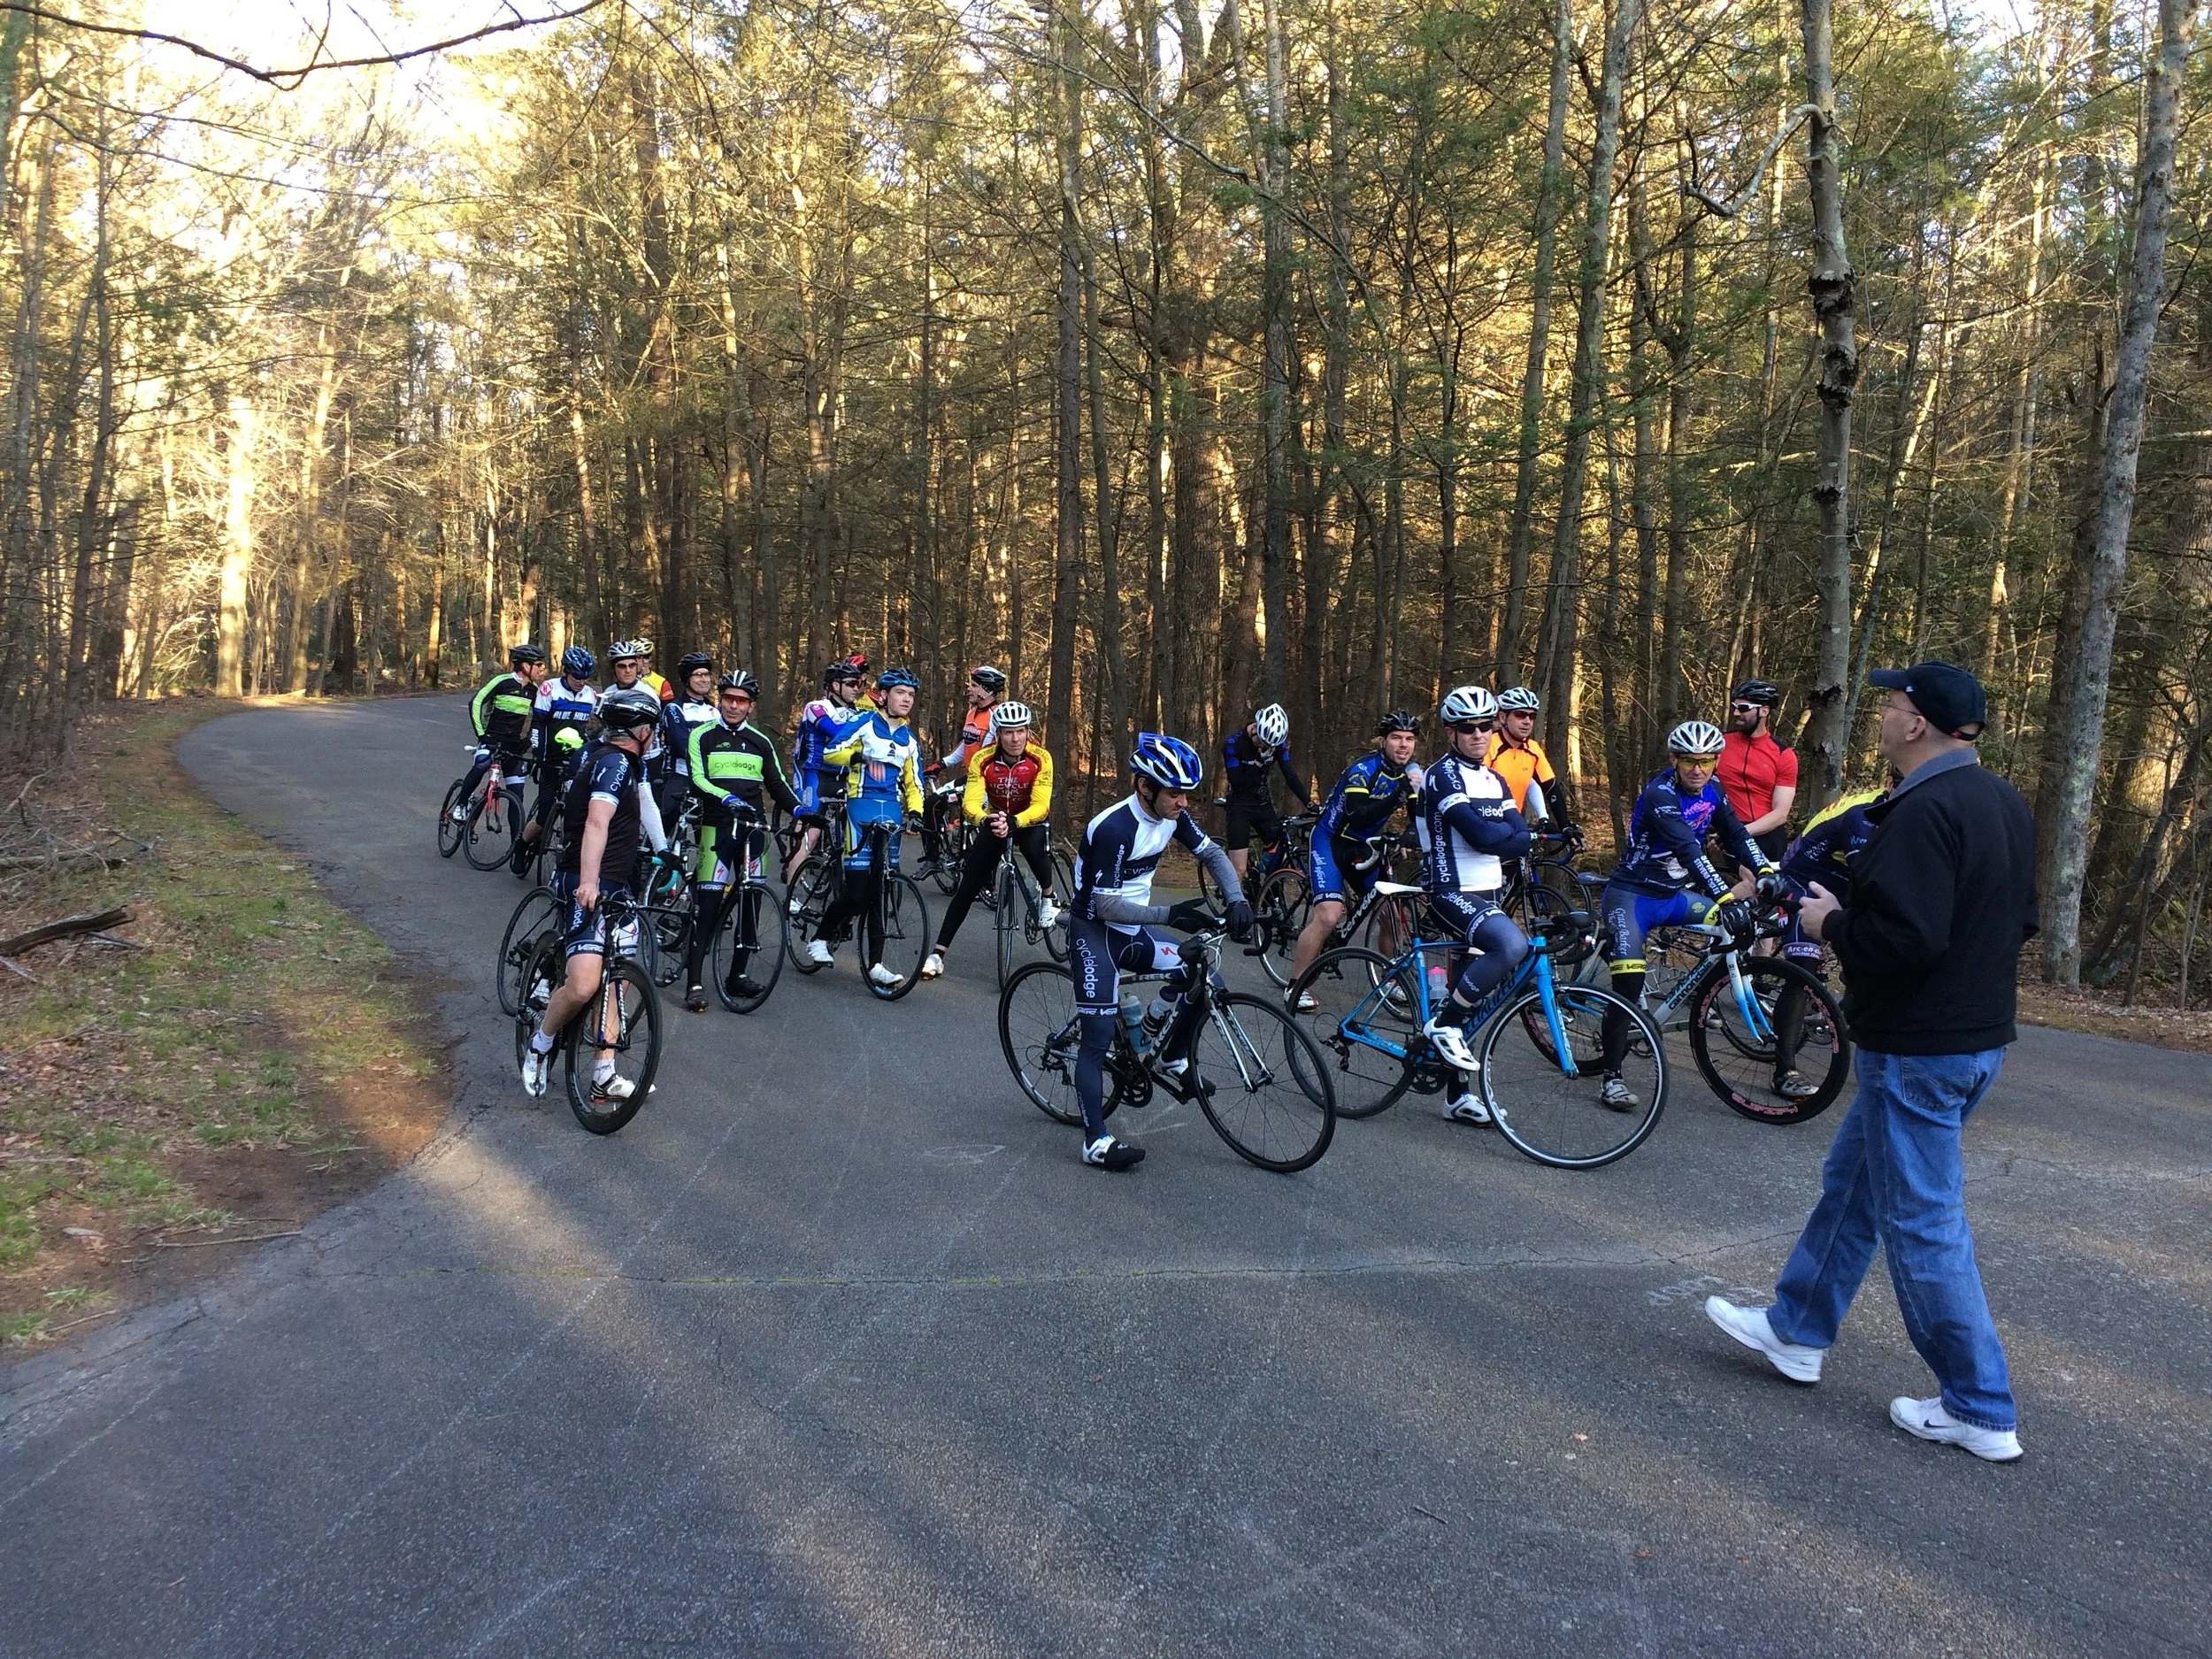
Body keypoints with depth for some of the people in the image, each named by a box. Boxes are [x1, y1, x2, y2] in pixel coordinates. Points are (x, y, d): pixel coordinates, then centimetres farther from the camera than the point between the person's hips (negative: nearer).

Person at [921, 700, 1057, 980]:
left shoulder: (1040, 759, -26)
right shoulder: (982, 760, -23)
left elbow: (1041, 806, -32)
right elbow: (970, 803, -31)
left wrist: (1013, 822, -51)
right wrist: (987, 820, -53)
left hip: (1029, 821, -1)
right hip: (994, 822, 1)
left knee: (1035, 848, -37)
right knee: (967, 888, -6)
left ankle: (1048, 898, -7)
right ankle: (938, 953, 1)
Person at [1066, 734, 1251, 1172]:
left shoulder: (1172, 815, -6)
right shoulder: (1113, 828, -28)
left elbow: (1212, 854, 5)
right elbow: (1106, 905, -28)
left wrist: (1237, 900, -12)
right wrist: (1168, 914, -36)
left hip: (1133, 929, 7)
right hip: (1095, 933, -7)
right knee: (1099, 1038, -10)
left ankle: (1156, 1042, 17)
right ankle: (1096, 1142, -7)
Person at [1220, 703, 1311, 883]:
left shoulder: (1277, 743, -7)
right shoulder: (1234, 744, -19)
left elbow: (1290, 775, -7)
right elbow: (1237, 783, -22)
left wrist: (1310, 805, -15)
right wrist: (1258, 763, -33)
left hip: (1264, 806, 5)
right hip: (1240, 808, -5)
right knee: (1239, 870, -12)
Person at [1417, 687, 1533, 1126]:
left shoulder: (1494, 780, 16)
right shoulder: (1443, 776, -10)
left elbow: (1520, 838, 3)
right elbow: (1479, 833, -21)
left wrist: (1498, 838, -15)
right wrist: (1508, 833, -2)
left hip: (1486, 895, 8)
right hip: (1451, 893, -8)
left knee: (1475, 996, 10)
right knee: (1512, 945, -32)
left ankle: (1460, 1096, 18)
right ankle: (1443, 1023, -16)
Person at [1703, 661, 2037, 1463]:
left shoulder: (1924, 811, -24)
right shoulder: (2003, 803, 8)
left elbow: (1898, 940, -31)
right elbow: (2019, 920, 16)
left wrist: (1831, 923, -11)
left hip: (1918, 1051, -10)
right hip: (1980, 1031, 10)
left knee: (1921, 1222, 2)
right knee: (1852, 1183, 21)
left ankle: (1980, 1412, 13)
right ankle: (1797, 1329, 34)